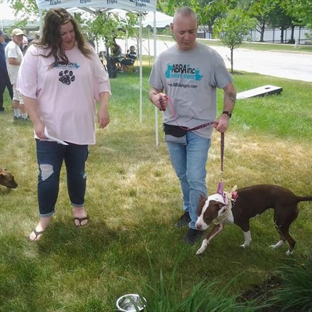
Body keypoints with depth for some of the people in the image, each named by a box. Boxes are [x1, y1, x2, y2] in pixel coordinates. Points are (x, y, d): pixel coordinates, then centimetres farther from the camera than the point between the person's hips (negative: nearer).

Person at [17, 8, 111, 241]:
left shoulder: (86, 52, 0)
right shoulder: (36, 53, -7)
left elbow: (102, 81, 6)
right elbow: (28, 90, -6)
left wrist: (104, 106, -9)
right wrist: (37, 121, -12)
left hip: (80, 128, 2)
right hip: (49, 130, -2)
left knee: (78, 172, 17)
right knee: (48, 176, 4)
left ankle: (78, 206, 41)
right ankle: (45, 217, 25)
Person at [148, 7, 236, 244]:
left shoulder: (210, 56, -9)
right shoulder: (164, 58, 1)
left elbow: (230, 89, -3)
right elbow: (153, 89, 9)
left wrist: (226, 115, -19)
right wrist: (156, 98, -15)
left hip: (199, 129, -4)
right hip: (173, 128, 4)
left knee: (196, 179, -5)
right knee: (183, 177, 18)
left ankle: (197, 225, 13)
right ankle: (189, 211, 41)